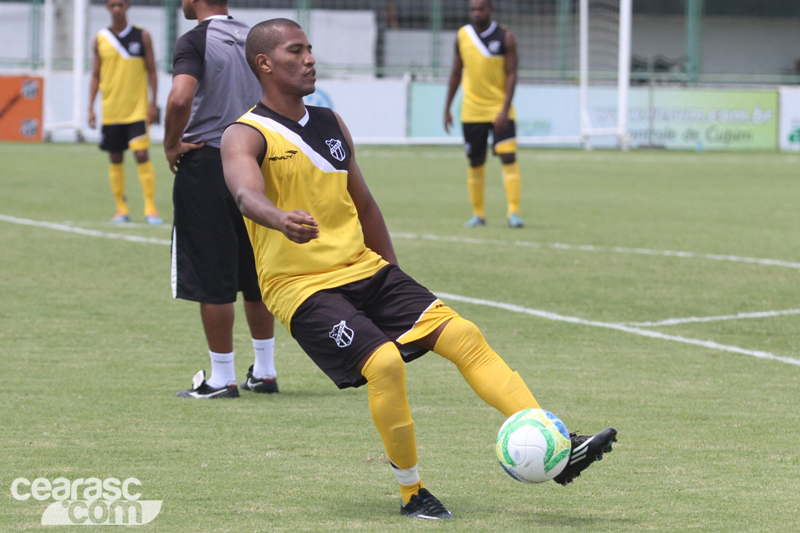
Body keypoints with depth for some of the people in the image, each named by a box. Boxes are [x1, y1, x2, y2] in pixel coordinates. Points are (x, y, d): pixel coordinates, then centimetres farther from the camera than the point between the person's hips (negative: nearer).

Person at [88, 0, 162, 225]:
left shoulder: (142, 36, 1)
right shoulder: (101, 39, 6)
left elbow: (151, 71, 4)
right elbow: (96, 76, 11)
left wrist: (153, 104, -4)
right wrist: (91, 108, 4)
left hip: (137, 110, -3)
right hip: (111, 111, 3)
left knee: (142, 154, -13)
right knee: (115, 159, 6)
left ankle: (150, 208, -10)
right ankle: (121, 209, 15)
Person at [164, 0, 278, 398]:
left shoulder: (194, 41, -11)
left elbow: (180, 98, -27)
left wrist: (172, 144, -12)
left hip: (205, 163, -7)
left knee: (211, 281, 0)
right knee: (256, 277, 16)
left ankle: (222, 379, 2)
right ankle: (264, 372, 22)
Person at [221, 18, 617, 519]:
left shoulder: (331, 124, 15)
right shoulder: (246, 135, -7)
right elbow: (248, 194, -30)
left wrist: (394, 282, 26)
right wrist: (283, 221, -52)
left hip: (364, 269, 6)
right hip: (302, 287, -6)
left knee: (463, 335, -9)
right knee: (384, 362, -26)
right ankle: (412, 493, -8)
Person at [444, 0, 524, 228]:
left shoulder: (505, 38, -5)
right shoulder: (462, 36, 4)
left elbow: (511, 75, -8)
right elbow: (456, 73, 13)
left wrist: (505, 110, -17)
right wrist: (447, 108, 11)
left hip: (499, 110, -3)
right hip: (472, 112, 3)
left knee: (508, 157, -14)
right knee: (475, 162, 6)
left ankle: (514, 212, -14)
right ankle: (478, 214, 16)